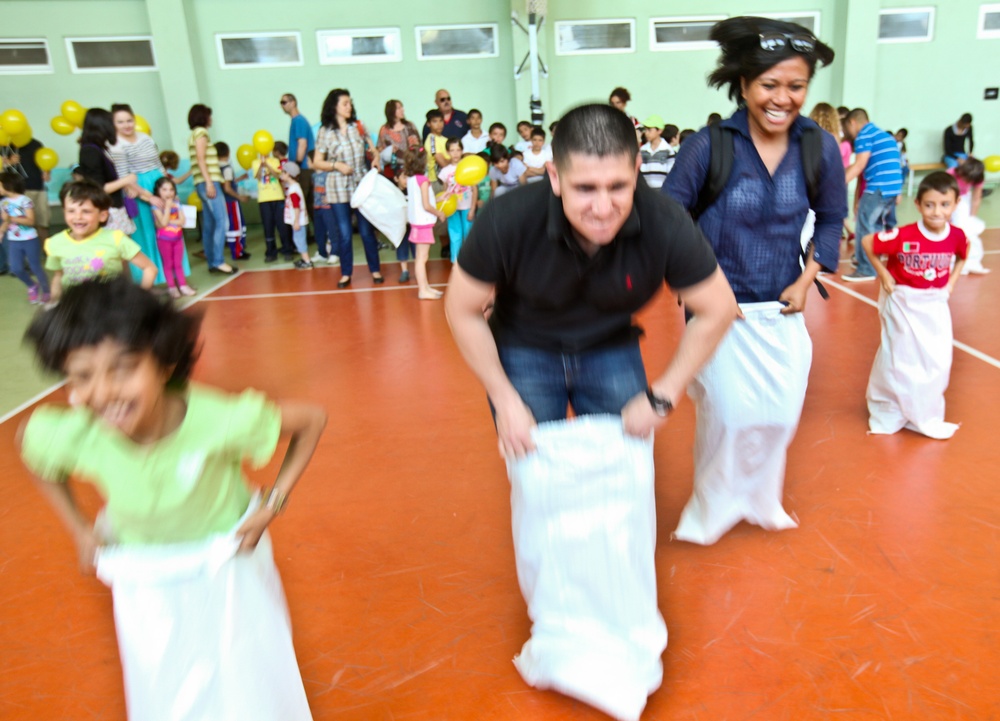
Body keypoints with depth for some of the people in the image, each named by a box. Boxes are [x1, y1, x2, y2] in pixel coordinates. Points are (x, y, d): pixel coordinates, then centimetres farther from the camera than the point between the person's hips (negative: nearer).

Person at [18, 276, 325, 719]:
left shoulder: (218, 419, -36)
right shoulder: (70, 434, -28)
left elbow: (311, 420, -20)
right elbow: (28, 438, -2)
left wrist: (274, 503, -21)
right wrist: (79, 529, -3)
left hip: (228, 566, -2)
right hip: (144, 580, 2)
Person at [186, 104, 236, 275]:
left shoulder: (195, 134, 23)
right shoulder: (201, 132, -4)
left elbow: (199, 160, 19)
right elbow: (201, 159, -14)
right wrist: (209, 182, -20)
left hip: (204, 183, 10)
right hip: (208, 182, -10)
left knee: (209, 224, 7)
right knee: (222, 221, -14)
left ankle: (212, 263, 8)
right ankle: (218, 261, -16)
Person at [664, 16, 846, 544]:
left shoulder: (819, 148, -5)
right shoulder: (709, 145, -15)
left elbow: (831, 218, 10)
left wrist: (807, 280, -1)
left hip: (781, 309, 4)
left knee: (779, 415, 11)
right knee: (729, 415, 0)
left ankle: (759, 500, 41)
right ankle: (713, 509, 29)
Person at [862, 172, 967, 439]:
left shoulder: (957, 236, -9)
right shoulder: (904, 236, -23)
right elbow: (867, 242, -13)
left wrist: (951, 283, 3)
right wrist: (883, 275, -11)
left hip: (935, 304, 4)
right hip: (903, 303, -4)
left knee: (938, 361, 8)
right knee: (900, 358, 6)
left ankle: (926, 415, 27)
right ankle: (889, 412, 26)